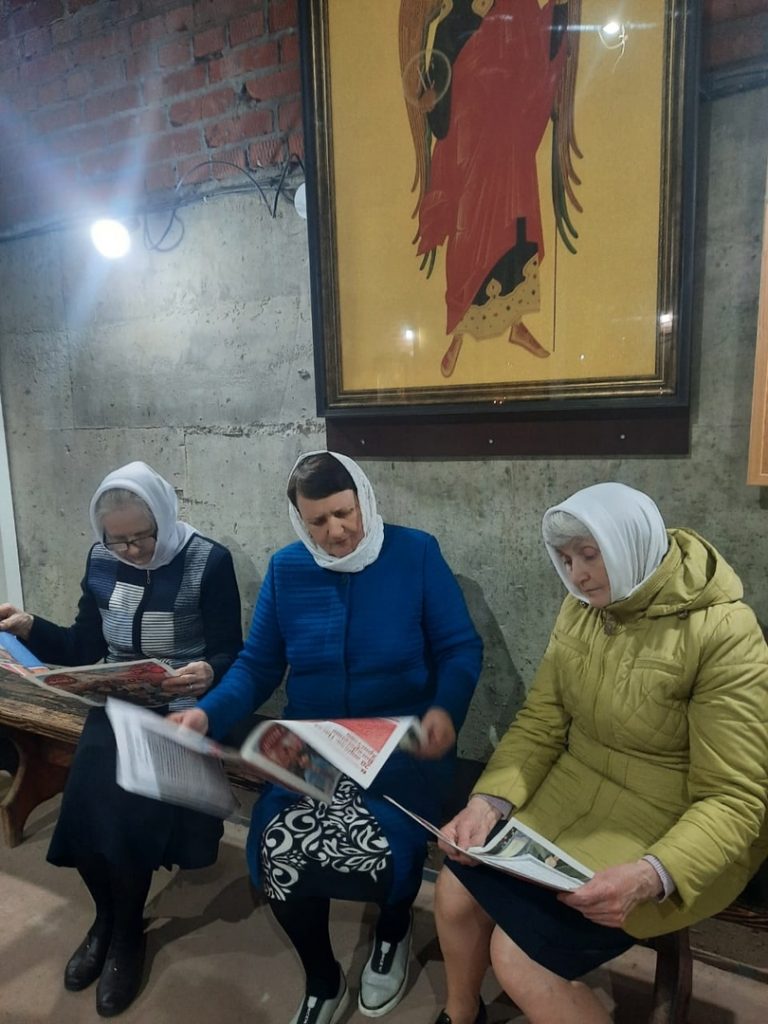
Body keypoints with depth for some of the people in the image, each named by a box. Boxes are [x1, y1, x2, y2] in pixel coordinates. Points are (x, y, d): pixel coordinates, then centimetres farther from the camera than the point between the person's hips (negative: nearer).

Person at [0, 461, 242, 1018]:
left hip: (181, 710, -4)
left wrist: (208, 674, -34)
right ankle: (109, 917, 18)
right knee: (87, 804, -15)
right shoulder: (102, 560, 2)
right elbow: (85, 648, 7)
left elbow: (230, 656, -12)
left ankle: (126, 931, 13)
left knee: (129, 811, -20)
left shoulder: (209, 561, -13)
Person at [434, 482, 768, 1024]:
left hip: (672, 834, -5)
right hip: (574, 793, 6)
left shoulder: (724, 635, -22)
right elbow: (540, 722, -1)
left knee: (519, 958, -14)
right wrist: (489, 799, -16)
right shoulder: (582, 608, -2)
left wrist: (649, 876, -36)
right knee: (457, 888, -3)